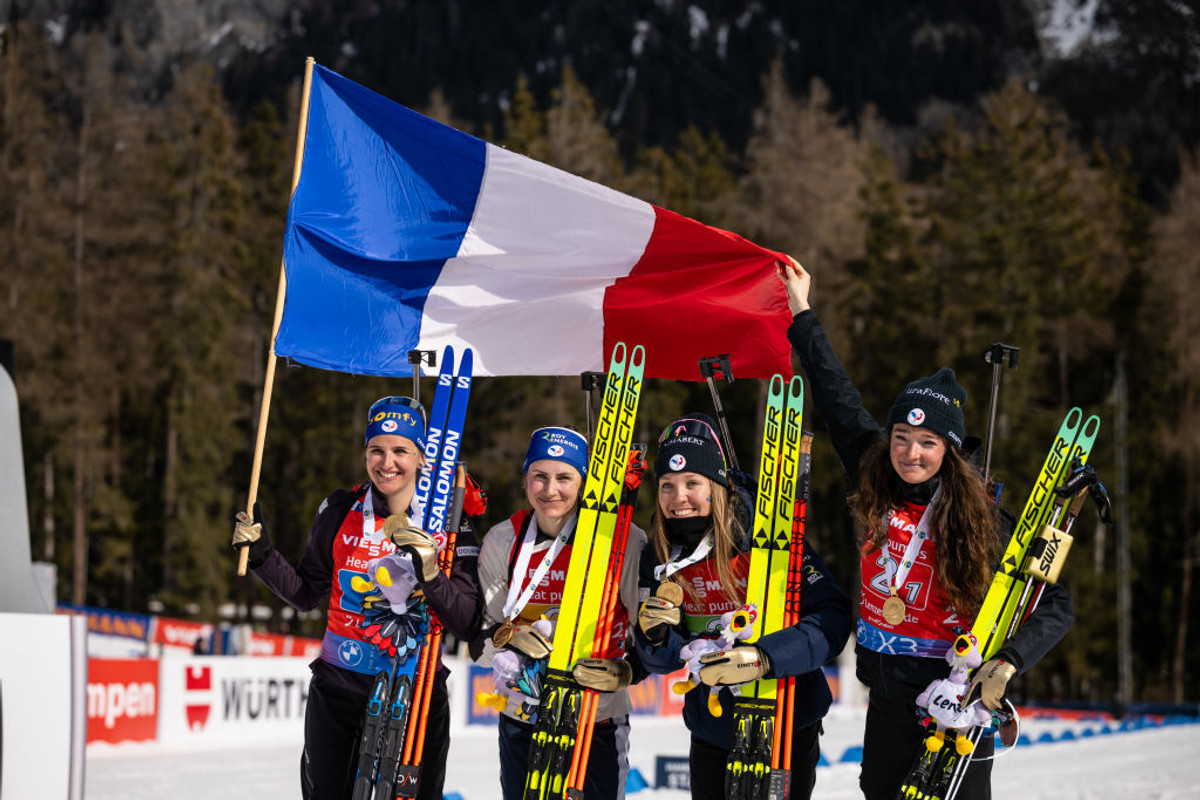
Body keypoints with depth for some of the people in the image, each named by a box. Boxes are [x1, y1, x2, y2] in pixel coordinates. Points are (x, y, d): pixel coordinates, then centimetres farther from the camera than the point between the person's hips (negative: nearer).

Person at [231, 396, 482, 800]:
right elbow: (306, 593, 11)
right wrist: (261, 554, -1)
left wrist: (430, 573, -26)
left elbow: (468, 624, -11)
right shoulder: (340, 512, 0)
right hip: (338, 690, 2)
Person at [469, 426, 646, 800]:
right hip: (521, 723, 3)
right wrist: (510, 640, -19)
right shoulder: (503, 541, 0)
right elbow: (478, 640, 1)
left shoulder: (624, 541, -10)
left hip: (598, 724, -3)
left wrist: (619, 672, -26)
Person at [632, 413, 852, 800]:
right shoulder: (658, 557, -5)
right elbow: (663, 660, 2)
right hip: (711, 732, 4)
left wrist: (762, 658, -38)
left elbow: (833, 619, -26)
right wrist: (658, 636, -21)